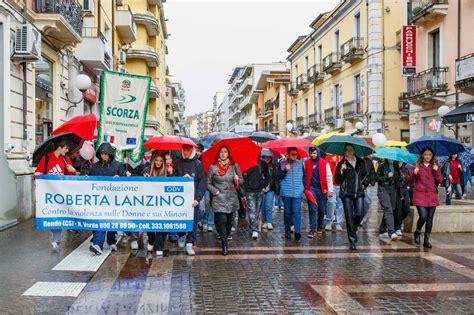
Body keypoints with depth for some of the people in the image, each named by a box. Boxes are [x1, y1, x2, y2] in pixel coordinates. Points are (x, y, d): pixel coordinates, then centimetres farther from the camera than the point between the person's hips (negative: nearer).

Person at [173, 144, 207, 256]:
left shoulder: (198, 164, 3)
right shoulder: (177, 163, 8)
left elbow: (202, 182, 0)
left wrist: (197, 198, -9)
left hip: (193, 198, -1)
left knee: (193, 221, -4)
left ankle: (190, 243, 3)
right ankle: (181, 235, 33)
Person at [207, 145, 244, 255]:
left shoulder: (234, 166, 6)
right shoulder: (213, 167, 1)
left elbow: (242, 181, 11)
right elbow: (208, 183, 4)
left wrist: (237, 180, -10)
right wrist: (215, 191, -9)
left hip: (231, 199, 2)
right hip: (219, 199, -2)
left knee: (229, 221, 9)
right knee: (222, 220, -11)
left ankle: (226, 237, 35)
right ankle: (225, 245, -5)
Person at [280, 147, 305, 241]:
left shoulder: (300, 163, 9)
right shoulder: (282, 163, 5)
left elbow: (304, 175, 16)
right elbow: (279, 176, 0)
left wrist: (303, 187, 9)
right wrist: (285, 170, -17)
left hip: (297, 192, 0)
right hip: (286, 191, 0)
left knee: (296, 211, -10)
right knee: (287, 211, 8)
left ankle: (297, 231, -15)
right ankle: (287, 231, 17)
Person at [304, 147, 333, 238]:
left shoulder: (324, 163, 2)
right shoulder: (306, 163, 5)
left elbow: (329, 177, 2)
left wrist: (330, 190, -2)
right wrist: (305, 188, 4)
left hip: (322, 189, 1)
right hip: (311, 189, 0)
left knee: (322, 209, 9)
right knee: (312, 209, -6)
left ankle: (320, 226, 29)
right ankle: (312, 230, -6)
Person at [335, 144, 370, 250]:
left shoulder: (361, 163, 10)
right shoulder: (341, 164, 1)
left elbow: (366, 175, 22)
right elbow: (338, 181, -3)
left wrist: (364, 184, 5)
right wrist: (341, 171, -18)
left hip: (359, 193, 3)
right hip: (347, 194, -2)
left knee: (359, 215, -6)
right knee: (349, 217, -4)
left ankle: (352, 230, 25)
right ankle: (352, 241, 1)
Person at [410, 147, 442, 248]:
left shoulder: (435, 166, 9)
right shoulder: (418, 165, 1)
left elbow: (440, 180, 1)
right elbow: (411, 179, -5)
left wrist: (436, 171, -14)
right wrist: (415, 173, -25)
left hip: (432, 195, 3)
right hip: (420, 194, -3)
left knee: (430, 218, 4)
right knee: (423, 216, -14)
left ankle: (426, 240, 16)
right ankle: (417, 232, 15)